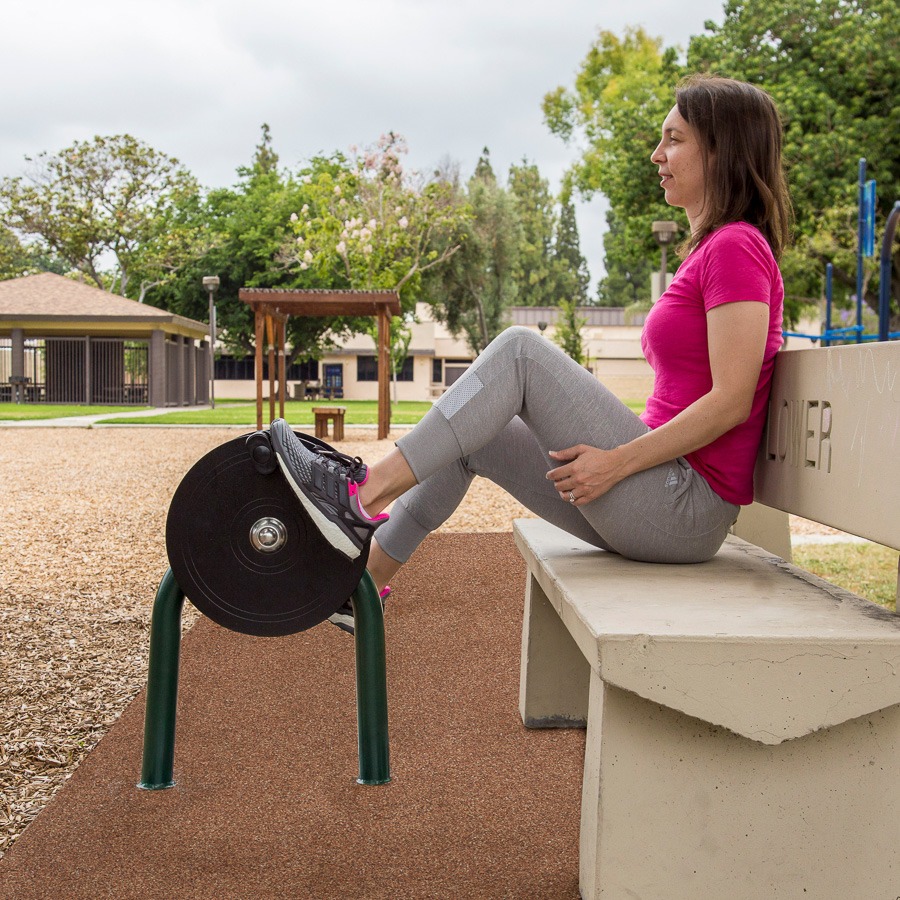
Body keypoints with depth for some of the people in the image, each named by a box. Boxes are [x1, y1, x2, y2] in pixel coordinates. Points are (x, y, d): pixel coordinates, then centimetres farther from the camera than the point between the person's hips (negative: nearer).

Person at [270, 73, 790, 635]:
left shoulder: (737, 247, -10)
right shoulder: (711, 250, 19)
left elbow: (730, 401, -20)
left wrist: (618, 461, -22)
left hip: (686, 511, -9)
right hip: (667, 509, 9)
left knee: (521, 351, -19)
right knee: (473, 437, 9)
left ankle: (364, 493, -18)